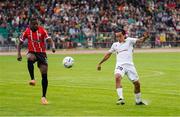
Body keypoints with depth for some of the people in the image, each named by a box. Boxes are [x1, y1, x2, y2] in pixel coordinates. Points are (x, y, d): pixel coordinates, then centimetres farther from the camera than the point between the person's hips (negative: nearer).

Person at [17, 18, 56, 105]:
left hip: (42, 53, 0)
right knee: (30, 58, -40)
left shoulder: (42, 30, -6)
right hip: (32, 52, 0)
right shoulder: (27, 32, -3)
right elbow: (20, 43, 8)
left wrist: (53, 46, -31)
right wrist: (19, 53, -6)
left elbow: (49, 40, -10)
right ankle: (32, 79, -34)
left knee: (44, 75, -5)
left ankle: (44, 97, 5)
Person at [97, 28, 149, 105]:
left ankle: (138, 101, 28)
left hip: (129, 65, 0)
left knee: (137, 84, 5)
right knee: (117, 77, -31)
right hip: (120, 65, 0)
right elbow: (108, 54, 28)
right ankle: (121, 98, -37)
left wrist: (144, 38, -31)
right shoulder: (115, 45, 15)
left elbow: (139, 41, -8)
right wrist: (100, 63, 31)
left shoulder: (129, 41, 6)